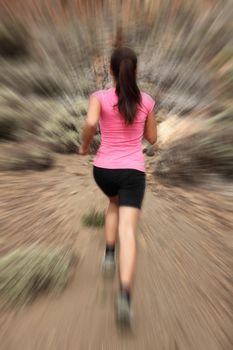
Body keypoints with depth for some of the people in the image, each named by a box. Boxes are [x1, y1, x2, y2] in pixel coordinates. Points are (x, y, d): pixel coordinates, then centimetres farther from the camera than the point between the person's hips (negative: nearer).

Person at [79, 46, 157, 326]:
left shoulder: (99, 97, -2)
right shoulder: (146, 101, 4)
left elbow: (90, 123, -23)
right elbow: (152, 139, 11)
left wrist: (84, 145, -4)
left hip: (103, 170, 1)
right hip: (132, 172, -1)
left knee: (115, 203, 32)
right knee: (127, 231, -6)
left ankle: (109, 255, 26)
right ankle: (125, 295, -21)